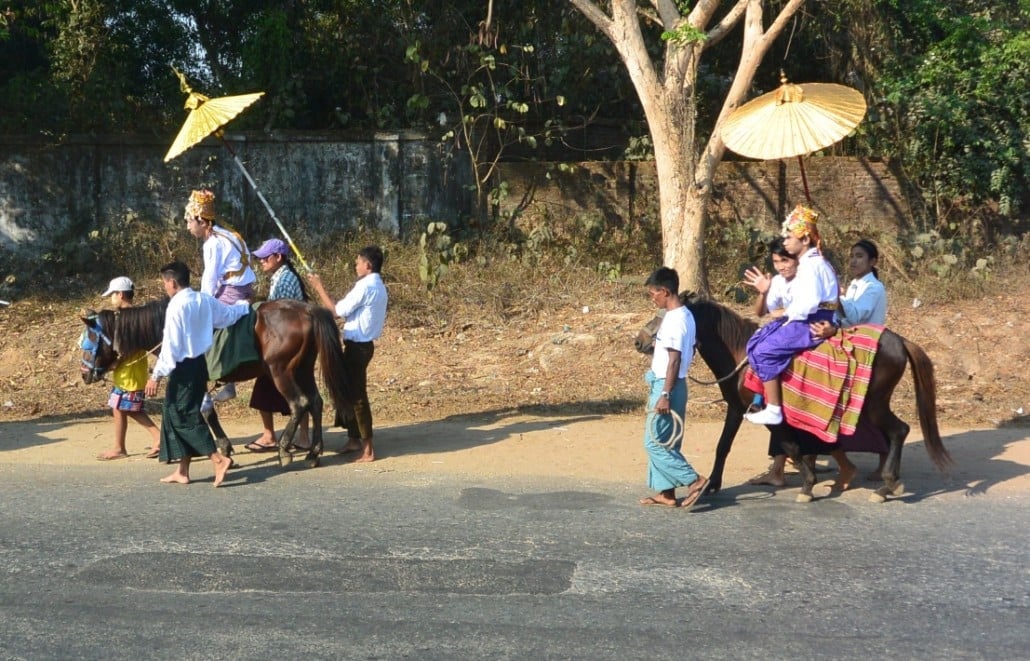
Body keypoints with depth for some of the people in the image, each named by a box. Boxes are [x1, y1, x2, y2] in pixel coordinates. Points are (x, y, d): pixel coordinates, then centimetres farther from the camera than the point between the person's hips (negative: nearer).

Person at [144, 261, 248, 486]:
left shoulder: (176, 306, -16)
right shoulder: (204, 300, 6)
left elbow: (170, 345, -19)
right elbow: (229, 315, 22)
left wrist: (156, 375, -14)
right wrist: (245, 306, 43)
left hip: (184, 367, -9)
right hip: (200, 363, 9)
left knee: (183, 417, -2)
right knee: (176, 414, 15)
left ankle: (218, 459, -10)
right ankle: (182, 471, 19)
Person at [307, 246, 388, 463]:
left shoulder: (365, 286, -18)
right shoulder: (378, 286, 14)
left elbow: (338, 311, -16)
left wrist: (319, 288, -7)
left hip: (358, 345, -10)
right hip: (362, 344, 10)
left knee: (357, 395, -7)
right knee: (348, 390, 18)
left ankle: (368, 448, -5)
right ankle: (354, 439, 26)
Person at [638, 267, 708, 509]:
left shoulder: (674, 319, -18)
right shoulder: (684, 314, 12)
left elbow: (674, 360, -23)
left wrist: (665, 394, -24)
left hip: (666, 386, -10)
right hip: (666, 385, 10)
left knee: (654, 443, -5)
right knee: (664, 442, 14)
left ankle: (694, 480, -3)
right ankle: (666, 492, 19)